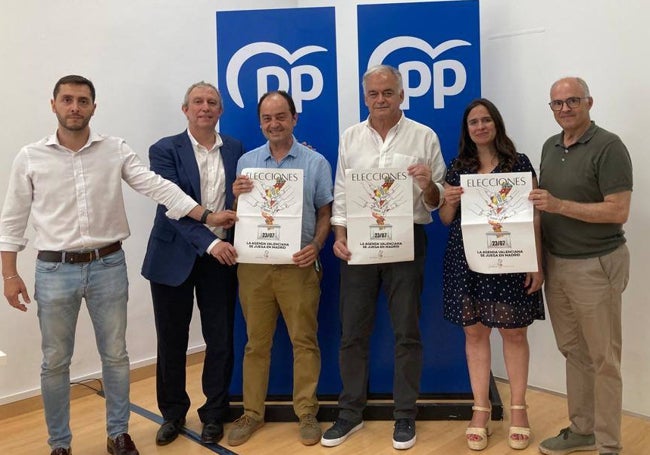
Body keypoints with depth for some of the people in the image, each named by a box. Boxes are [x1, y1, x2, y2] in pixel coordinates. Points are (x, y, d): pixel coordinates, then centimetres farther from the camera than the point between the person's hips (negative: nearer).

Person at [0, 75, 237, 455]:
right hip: (55, 269, 0)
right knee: (55, 362, 10)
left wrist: (207, 215, -18)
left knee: (116, 355, 11)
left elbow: (157, 186, -9)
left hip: (108, 265, 0)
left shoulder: (116, 150, -1)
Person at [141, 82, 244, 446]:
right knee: (172, 340, 9)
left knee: (221, 340, 7)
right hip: (175, 257, -1)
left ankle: (214, 413, 25)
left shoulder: (236, 150, 6)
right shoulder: (165, 150, -3)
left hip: (221, 258, 2)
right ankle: (173, 412, 29)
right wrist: (209, 242, -24)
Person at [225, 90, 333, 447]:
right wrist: (236, 195, -11)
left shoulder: (316, 162, 2)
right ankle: (252, 413, 22)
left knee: (304, 341, 5)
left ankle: (307, 413, 19)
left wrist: (316, 245, -13)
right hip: (254, 264, 2)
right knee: (256, 342, 10)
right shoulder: (246, 162, 8)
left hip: (298, 264, -2)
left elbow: (325, 213, 3)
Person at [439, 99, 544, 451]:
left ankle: (517, 409, 21)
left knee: (513, 332, 4)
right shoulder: (457, 168, 9)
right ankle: (480, 409, 19)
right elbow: (446, 221, 12)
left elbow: (533, 217, -1)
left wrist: (537, 264, -8)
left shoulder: (520, 164, 2)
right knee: (474, 332, 7)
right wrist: (449, 202, -10)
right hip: (467, 262, 2)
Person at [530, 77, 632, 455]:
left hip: (595, 266, -7)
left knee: (603, 358, 4)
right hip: (555, 263, 7)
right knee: (574, 352, 16)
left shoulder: (608, 147, -12)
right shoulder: (550, 147, 10)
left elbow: (618, 212, -19)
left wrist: (559, 205, -23)